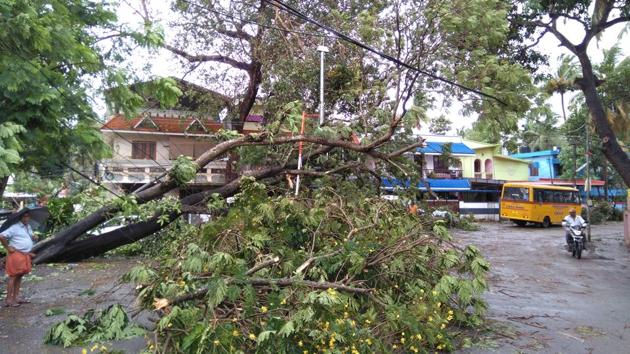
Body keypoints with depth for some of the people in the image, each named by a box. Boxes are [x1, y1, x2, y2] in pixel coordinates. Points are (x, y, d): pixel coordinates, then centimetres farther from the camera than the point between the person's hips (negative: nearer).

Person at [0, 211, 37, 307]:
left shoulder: (28, 227, 15)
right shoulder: (15, 227, -13)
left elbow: (31, 237, 31)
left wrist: (34, 237, 7)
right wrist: (8, 247, -15)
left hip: (25, 255, 8)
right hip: (16, 254, -8)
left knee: (19, 276, 11)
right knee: (13, 276, -6)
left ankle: (15, 298, 17)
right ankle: (8, 300, -2)